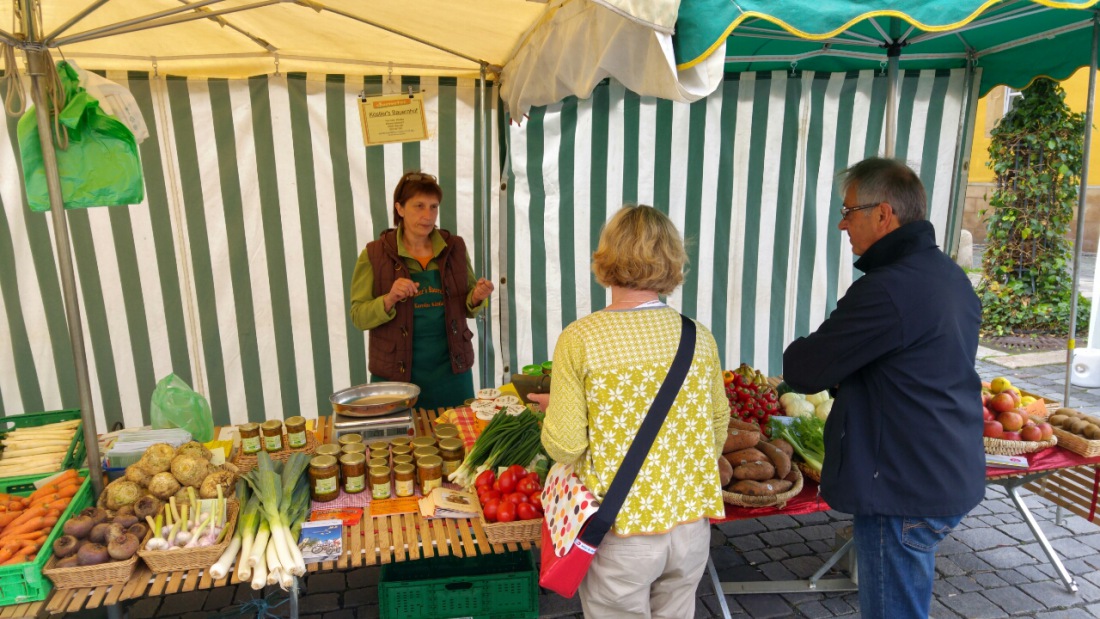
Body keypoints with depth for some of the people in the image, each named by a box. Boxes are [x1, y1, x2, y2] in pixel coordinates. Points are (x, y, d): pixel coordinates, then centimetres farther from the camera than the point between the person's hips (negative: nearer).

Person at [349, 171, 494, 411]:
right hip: (396, 374, -2)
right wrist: (389, 300, -22)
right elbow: (358, 316, -4)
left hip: (452, 372, 3)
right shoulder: (375, 254, -4)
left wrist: (476, 298, -10)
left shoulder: (455, 247, 3)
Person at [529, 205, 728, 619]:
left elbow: (565, 445, -16)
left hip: (621, 530, -4)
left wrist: (552, 408, 6)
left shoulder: (580, 340, -17)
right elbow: (718, 428, 5)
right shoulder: (699, 337, -5)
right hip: (691, 526, 4)